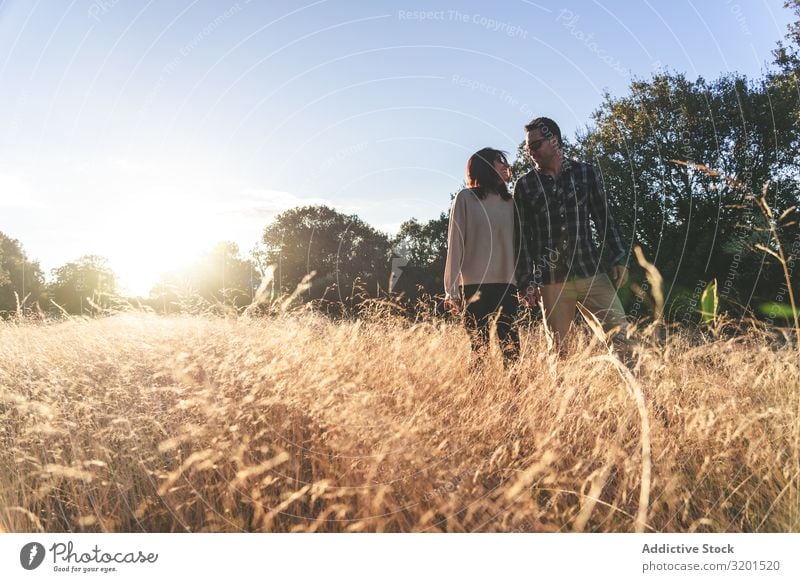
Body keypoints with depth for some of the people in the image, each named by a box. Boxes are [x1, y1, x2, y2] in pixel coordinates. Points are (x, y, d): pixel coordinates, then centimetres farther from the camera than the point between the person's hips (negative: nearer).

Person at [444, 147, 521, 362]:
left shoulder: (510, 202, 15)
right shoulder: (466, 198, 4)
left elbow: (517, 244, 13)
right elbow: (455, 245, 0)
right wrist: (452, 289, -5)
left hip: (506, 285, 3)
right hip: (474, 286, -3)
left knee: (511, 346, -3)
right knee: (479, 348, -5)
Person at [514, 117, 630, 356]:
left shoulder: (586, 173, 8)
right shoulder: (525, 185, 6)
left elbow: (604, 219, 10)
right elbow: (522, 237, 5)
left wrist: (618, 259, 1)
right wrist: (527, 281, -1)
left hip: (591, 272, 1)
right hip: (551, 280, 0)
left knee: (620, 330, -6)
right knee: (557, 346, 3)